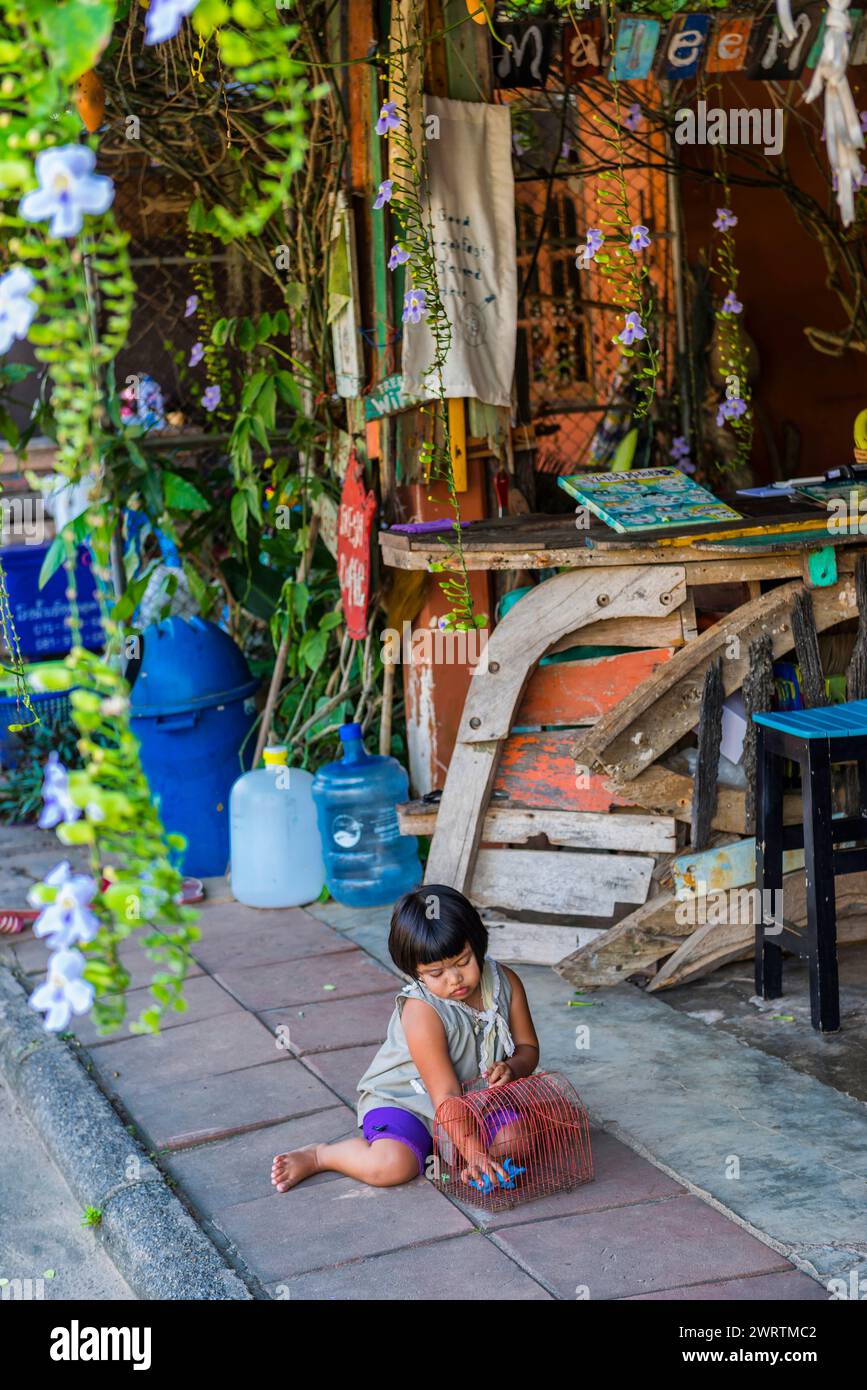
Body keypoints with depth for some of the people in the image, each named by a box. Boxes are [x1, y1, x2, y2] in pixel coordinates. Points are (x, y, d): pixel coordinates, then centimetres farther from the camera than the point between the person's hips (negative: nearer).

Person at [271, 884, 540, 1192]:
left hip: (476, 1098, 6)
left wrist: (511, 1068, -20)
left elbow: (528, 1047, 3)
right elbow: (446, 1095, -27)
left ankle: (433, 1150, -8)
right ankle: (319, 1156, -5)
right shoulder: (422, 1012, -27)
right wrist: (473, 1153, -31)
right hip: (402, 1100, -5)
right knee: (391, 1166, -31)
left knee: (518, 1138, -20)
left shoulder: (505, 982, -9)